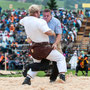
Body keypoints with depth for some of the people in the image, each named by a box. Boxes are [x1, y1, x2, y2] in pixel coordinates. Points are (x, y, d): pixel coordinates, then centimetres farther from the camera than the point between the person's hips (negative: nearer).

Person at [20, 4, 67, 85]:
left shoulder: (26, 20, 2)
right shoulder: (40, 22, -20)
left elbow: (21, 21, 27)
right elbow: (48, 32, -26)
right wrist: (53, 33, -5)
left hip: (34, 48, 7)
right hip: (43, 48, -7)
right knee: (61, 58, 5)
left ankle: (27, 79, 15)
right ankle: (62, 76, -11)